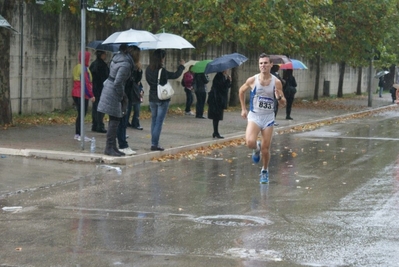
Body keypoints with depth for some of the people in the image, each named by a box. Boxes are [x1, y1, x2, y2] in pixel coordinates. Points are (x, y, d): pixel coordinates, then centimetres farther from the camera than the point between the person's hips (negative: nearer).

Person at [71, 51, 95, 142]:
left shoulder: (76, 67, 13)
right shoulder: (84, 68, -16)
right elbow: (86, 83, -19)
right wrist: (91, 95, -16)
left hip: (75, 93, 9)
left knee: (80, 114, 14)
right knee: (82, 114, -6)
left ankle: (77, 134, 17)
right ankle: (80, 135, -6)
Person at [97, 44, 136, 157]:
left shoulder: (116, 56, 7)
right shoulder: (125, 64, -21)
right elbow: (118, 83, -24)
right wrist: (122, 96, -9)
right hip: (114, 92, -10)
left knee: (114, 121, 14)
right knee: (114, 121, -3)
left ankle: (112, 147, 20)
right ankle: (109, 148, 2)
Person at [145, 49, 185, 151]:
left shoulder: (148, 70, -2)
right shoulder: (162, 71, -19)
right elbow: (175, 75, -7)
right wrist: (182, 66, 9)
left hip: (152, 98, 6)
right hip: (162, 98, -6)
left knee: (154, 120, 15)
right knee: (159, 121, -2)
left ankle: (154, 143, 18)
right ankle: (155, 144, -4)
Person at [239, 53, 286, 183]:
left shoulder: (276, 82, -6)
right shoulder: (252, 80, -7)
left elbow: (283, 104, -2)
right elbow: (241, 91, 13)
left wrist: (279, 97, -24)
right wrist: (243, 108, 10)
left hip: (268, 117, 1)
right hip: (254, 116, -1)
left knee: (265, 148, 3)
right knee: (250, 142, -23)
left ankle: (265, 171, 27)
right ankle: (256, 149, 14)